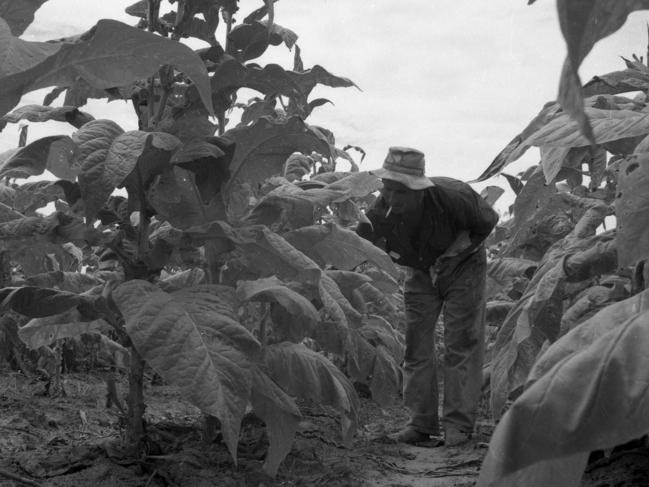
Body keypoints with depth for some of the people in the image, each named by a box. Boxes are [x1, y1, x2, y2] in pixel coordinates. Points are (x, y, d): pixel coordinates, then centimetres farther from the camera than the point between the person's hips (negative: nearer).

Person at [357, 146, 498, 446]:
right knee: (416, 346, 1)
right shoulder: (379, 213, -28)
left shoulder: (452, 197, -34)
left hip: (462, 268, -3)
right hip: (420, 274, 3)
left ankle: (459, 426, 0)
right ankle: (422, 424, 9)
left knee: (461, 345, -6)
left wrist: (456, 251, -19)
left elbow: (488, 222, -14)